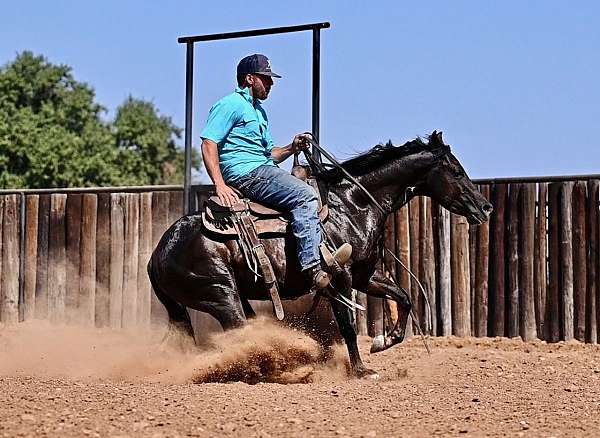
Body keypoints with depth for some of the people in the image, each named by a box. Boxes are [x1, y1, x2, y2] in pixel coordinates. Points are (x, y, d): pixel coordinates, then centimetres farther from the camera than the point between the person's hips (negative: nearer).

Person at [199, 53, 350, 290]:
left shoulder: (259, 111, 27)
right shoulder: (230, 105, -4)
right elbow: (209, 144, -14)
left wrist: (292, 148, 7)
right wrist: (220, 186, -24)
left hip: (264, 170, 11)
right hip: (245, 173, -11)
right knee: (305, 196, -25)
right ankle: (313, 268, -33)